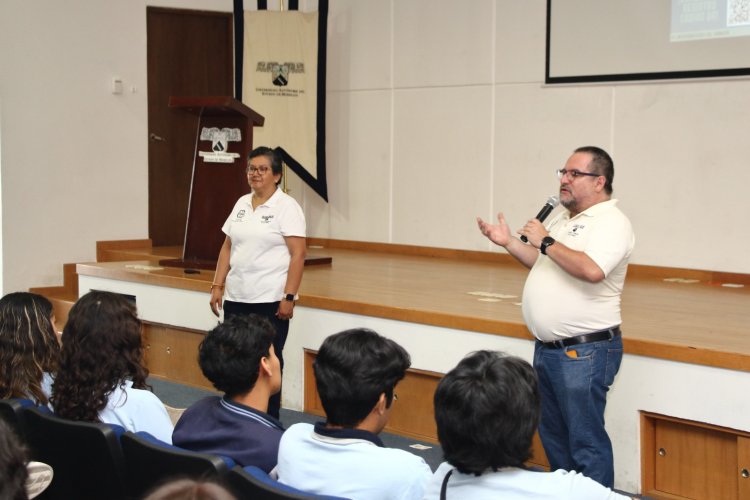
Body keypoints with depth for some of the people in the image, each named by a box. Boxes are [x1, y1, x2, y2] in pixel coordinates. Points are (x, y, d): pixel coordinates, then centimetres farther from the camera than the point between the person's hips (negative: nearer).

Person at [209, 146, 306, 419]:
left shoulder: (287, 207, -7)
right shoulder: (242, 204, 12)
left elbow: (298, 254, -12)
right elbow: (227, 248, 15)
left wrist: (288, 297, -17)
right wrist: (217, 286, 8)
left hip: (270, 300, -5)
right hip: (236, 297, 6)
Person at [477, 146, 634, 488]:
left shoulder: (611, 222, -14)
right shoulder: (564, 220, 16)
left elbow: (592, 270, -30)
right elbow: (544, 265, 26)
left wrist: (546, 241, -20)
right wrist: (508, 242, 14)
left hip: (584, 353, -10)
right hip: (548, 348, 10)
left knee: (586, 441, -6)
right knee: (553, 437, 19)